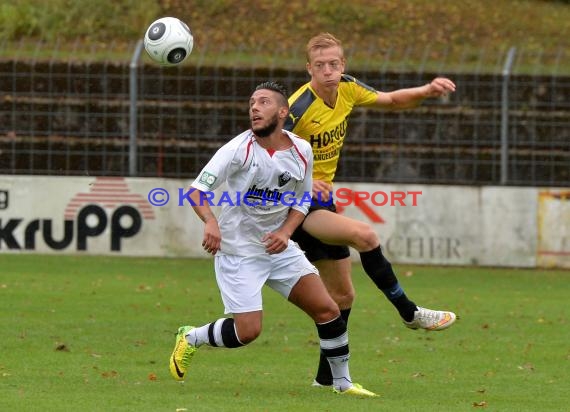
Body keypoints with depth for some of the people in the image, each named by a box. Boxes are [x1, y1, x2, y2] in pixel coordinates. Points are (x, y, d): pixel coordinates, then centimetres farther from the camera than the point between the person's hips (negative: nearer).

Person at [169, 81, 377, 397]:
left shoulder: (301, 152, -2)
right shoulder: (239, 149, -15)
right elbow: (198, 189, -19)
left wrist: (285, 232, -8)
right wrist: (210, 222, -38)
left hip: (278, 247, 5)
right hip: (237, 250, -5)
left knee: (327, 309, -3)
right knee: (248, 330, -12)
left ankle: (342, 382, 14)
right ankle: (190, 339, 16)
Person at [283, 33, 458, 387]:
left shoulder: (347, 89, -2)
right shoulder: (299, 108, -23)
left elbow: (391, 101, 15)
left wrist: (426, 91, -4)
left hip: (321, 199, 8)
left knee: (342, 295, 10)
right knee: (363, 235, -30)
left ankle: (328, 376, 22)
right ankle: (409, 313, -16)